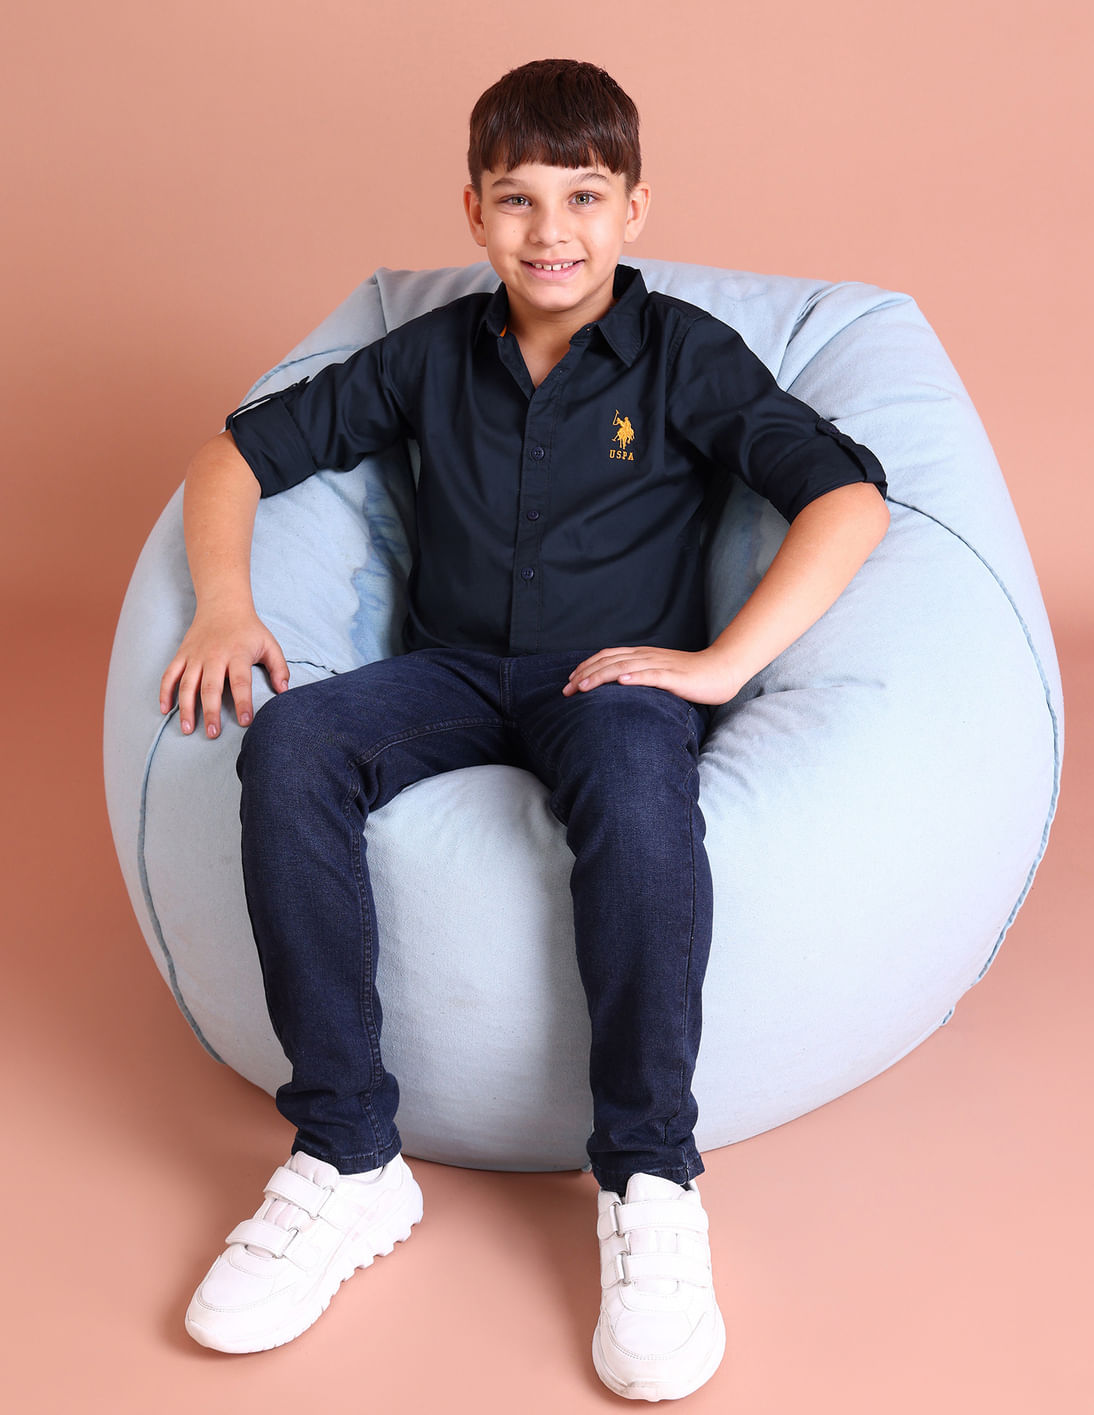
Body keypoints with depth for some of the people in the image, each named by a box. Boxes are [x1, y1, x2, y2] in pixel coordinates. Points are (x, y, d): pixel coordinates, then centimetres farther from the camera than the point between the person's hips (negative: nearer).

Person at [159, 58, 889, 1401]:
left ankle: (647, 1182, -26)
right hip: (455, 671, 3)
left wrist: (720, 660, -18)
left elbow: (851, 495, -7)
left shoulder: (685, 355, 4)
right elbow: (237, 450, 15)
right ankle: (347, 1162, -22)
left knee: (635, 775, -39)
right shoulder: (434, 355, 13)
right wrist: (223, 600, -4)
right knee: (289, 745, -28)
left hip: (615, 675, -3)